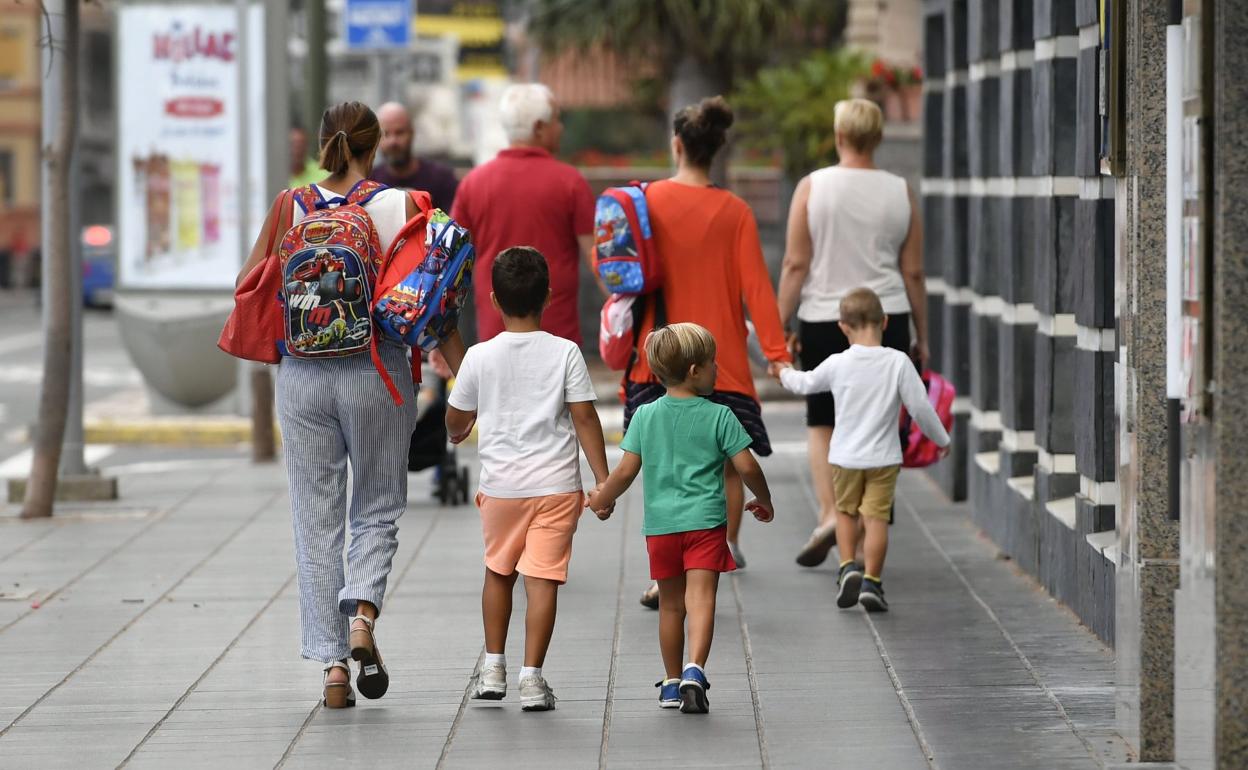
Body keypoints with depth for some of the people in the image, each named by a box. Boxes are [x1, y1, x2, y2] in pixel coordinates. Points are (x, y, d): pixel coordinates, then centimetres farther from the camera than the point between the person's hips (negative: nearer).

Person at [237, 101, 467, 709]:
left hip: (304, 374, 1)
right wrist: (465, 378, 2)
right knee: (377, 508, 16)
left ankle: (332, 664, 4)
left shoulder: (293, 205, -2)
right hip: (378, 370, -1)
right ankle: (362, 614, -11)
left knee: (316, 520, 8)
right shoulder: (401, 207, -5)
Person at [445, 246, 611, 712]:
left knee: (498, 571, 19)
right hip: (556, 484, -2)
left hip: (501, 485, 2)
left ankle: (494, 668, 24)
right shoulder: (565, 353, -5)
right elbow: (585, 417, -7)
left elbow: (455, 422, 9)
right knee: (542, 578, -2)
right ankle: (532, 676, -7)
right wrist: (602, 480, -3)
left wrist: (458, 433, 34)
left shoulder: (480, 357, -2)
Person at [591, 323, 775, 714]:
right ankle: (694, 670, -29)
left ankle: (672, 682, 23)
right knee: (701, 597, -9)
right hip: (705, 520, -3)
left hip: (660, 523, 3)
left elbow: (626, 471, 1)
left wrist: (602, 499, 19)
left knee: (671, 604, 14)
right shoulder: (718, 416, -4)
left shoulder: (645, 415, 3)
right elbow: (747, 466, -4)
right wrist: (764, 501, 14)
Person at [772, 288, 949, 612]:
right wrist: (941, 439, 8)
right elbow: (920, 407, -8)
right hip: (883, 457, -1)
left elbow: (805, 384, 12)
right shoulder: (898, 363, -11)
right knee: (876, 517, 2)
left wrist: (785, 373, 34)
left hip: (845, 457, 1)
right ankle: (871, 581, -2)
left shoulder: (837, 364, -7)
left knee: (846, 511, 19)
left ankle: (848, 566, 4)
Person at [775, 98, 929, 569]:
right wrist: (921, 336, 11)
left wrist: (781, 326, -1)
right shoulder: (900, 193, 1)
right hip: (887, 319, 1)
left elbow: (796, 264, -7)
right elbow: (913, 273, 3)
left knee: (822, 422, 11)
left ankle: (829, 512, -7)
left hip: (824, 319, -1)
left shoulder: (813, 187, -5)